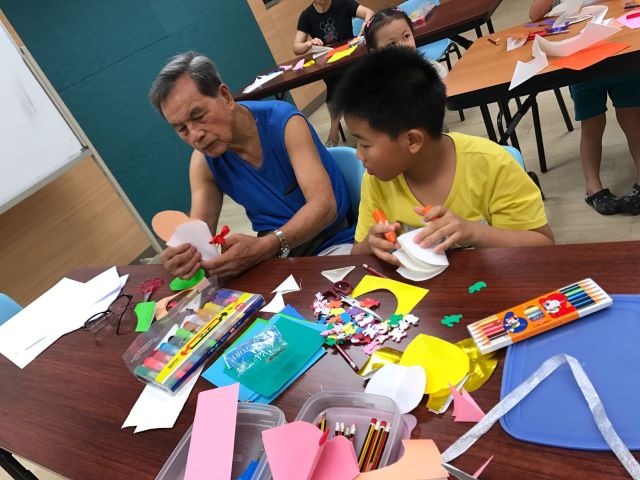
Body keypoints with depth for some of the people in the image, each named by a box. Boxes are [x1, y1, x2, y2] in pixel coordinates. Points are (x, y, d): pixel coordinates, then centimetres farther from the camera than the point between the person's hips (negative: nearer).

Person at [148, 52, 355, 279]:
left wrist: (264, 246, -43)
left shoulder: (284, 122, -18)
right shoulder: (203, 162, -3)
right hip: (272, 248, 5)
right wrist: (186, 253, -33)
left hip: (333, 238, -4)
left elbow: (324, 205, -27)